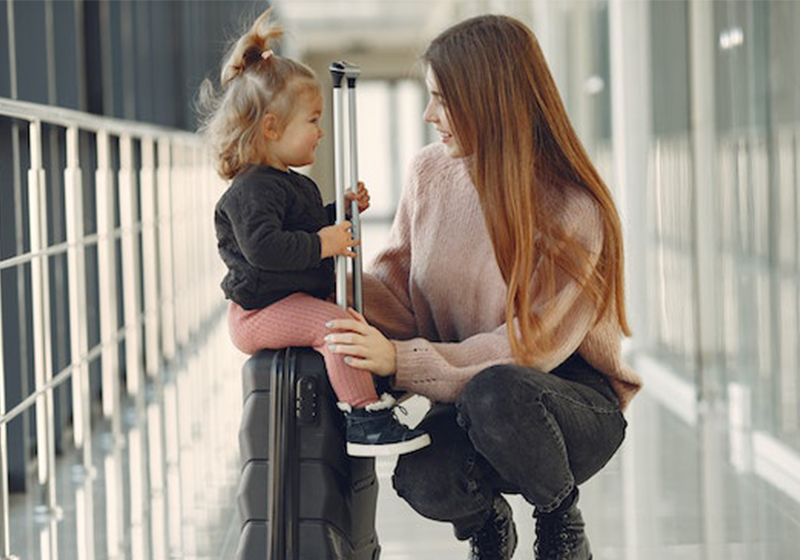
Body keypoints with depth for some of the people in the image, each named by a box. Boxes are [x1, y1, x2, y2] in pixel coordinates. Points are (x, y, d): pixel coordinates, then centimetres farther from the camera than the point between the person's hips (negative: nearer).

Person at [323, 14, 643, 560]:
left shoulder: (574, 211, -19)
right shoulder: (431, 172, -1)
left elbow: (527, 347, -22)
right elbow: (397, 285, 5)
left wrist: (400, 359, -32)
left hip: (577, 402, -4)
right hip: (466, 398, 4)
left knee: (494, 393, -40)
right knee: (420, 479, -32)